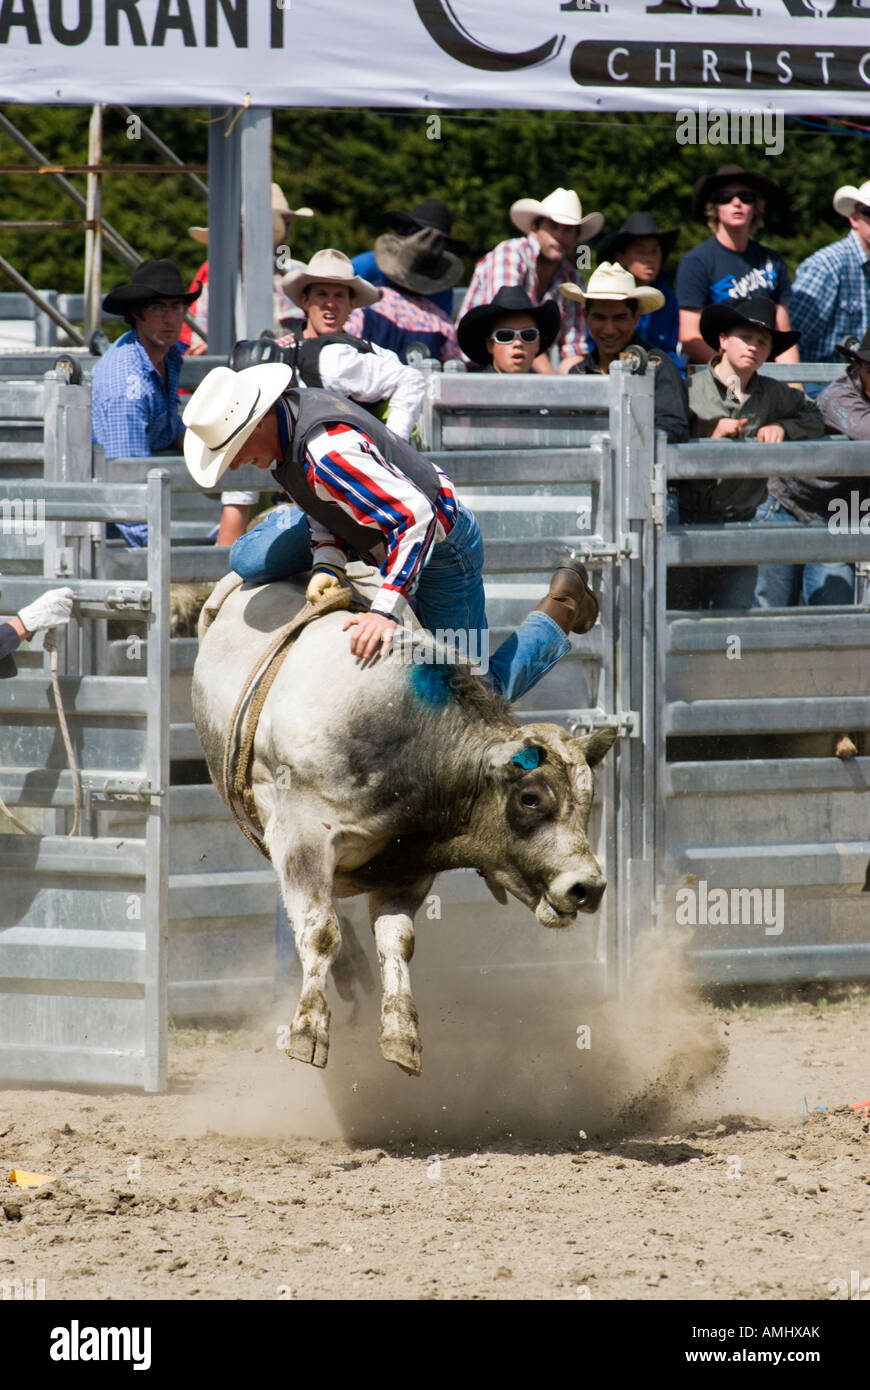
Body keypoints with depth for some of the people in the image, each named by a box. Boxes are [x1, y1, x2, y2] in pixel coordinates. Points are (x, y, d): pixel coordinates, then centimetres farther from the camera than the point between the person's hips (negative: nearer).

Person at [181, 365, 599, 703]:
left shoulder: (328, 453, -39)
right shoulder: (293, 409, -9)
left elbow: (415, 515, -44)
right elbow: (329, 505, 3)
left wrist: (386, 609, -47)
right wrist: (327, 565, -15)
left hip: (438, 548, -9)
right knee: (251, 559, 8)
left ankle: (561, 609, 19)